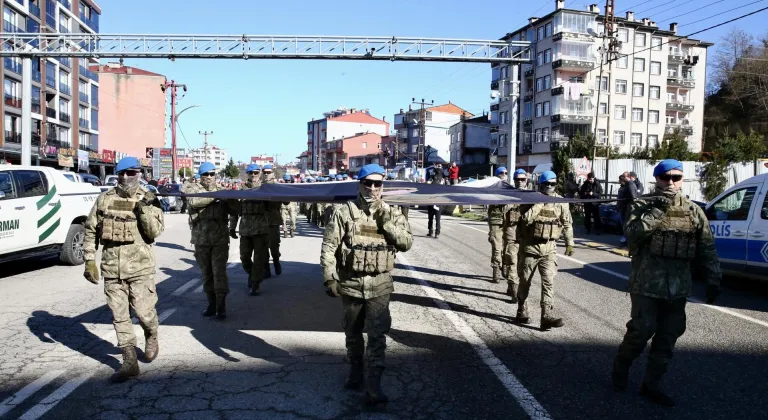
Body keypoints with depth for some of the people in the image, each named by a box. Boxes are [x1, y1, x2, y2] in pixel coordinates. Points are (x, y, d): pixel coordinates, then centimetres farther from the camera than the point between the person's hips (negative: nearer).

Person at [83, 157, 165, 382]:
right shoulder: (104, 199, 4)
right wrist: (89, 260, 4)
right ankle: (129, 362, 18)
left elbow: (155, 232, -11)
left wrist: (145, 209, -22)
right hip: (111, 268, 3)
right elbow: (90, 230, 9)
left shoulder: (148, 199, -2)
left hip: (140, 267, -3)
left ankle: (151, 338, 34)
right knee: (119, 316, 7)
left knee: (144, 311, 1)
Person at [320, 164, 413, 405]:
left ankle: (373, 386, 1)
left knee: (377, 335, -4)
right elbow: (329, 247, -5)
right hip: (350, 282, 0)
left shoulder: (392, 213, 4)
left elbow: (407, 243, -2)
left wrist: (387, 224, -14)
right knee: (353, 332, 16)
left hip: (380, 285, 0)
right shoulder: (344, 212, -3)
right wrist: (329, 278, -11)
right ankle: (355, 370, 37)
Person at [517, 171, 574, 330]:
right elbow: (526, 219, -19)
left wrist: (569, 243, 9)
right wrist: (539, 203, -20)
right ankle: (521, 311, 27)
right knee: (525, 280, 11)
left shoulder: (561, 202, 4)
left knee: (548, 281, -9)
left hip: (549, 248, 1)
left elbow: (567, 223, 11)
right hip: (530, 246, -1)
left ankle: (548, 315, -11)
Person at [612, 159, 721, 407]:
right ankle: (621, 364, 22)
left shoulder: (693, 211, 9)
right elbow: (633, 233, -20)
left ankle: (651, 385, 21)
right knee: (642, 329, -5)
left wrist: (713, 279, 7)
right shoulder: (642, 205, -3)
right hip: (646, 283, -4)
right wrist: (658, 210, -24)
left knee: (668, 336, 8)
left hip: (678, 287, 5)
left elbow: (707, 248, 11)